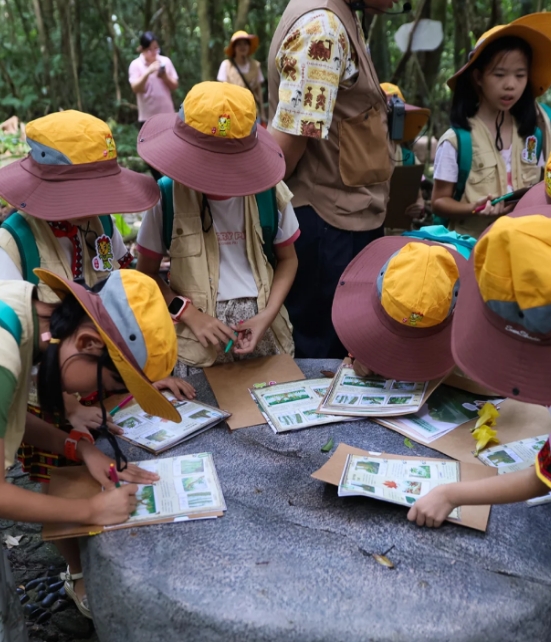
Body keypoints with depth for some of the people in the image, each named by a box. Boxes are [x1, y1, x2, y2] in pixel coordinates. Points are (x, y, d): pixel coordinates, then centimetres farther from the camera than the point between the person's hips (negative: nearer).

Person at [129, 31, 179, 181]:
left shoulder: (166, 61, 3)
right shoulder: (136, 65, -4)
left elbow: (174, 86, 5)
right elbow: (135, 88, -16)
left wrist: (165, 76, -14)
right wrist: (148, 72, -28)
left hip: (167, 114, 2)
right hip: (147, 116, -1)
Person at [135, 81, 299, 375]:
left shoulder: (269, 191, -5)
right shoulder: (167, 196, -8)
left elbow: (287, 259, 7)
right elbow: (146, 273, 2)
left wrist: (268, 314, -9)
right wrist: (190, 314, -13)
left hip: (263, 331, 2)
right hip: (197, 341, -1)